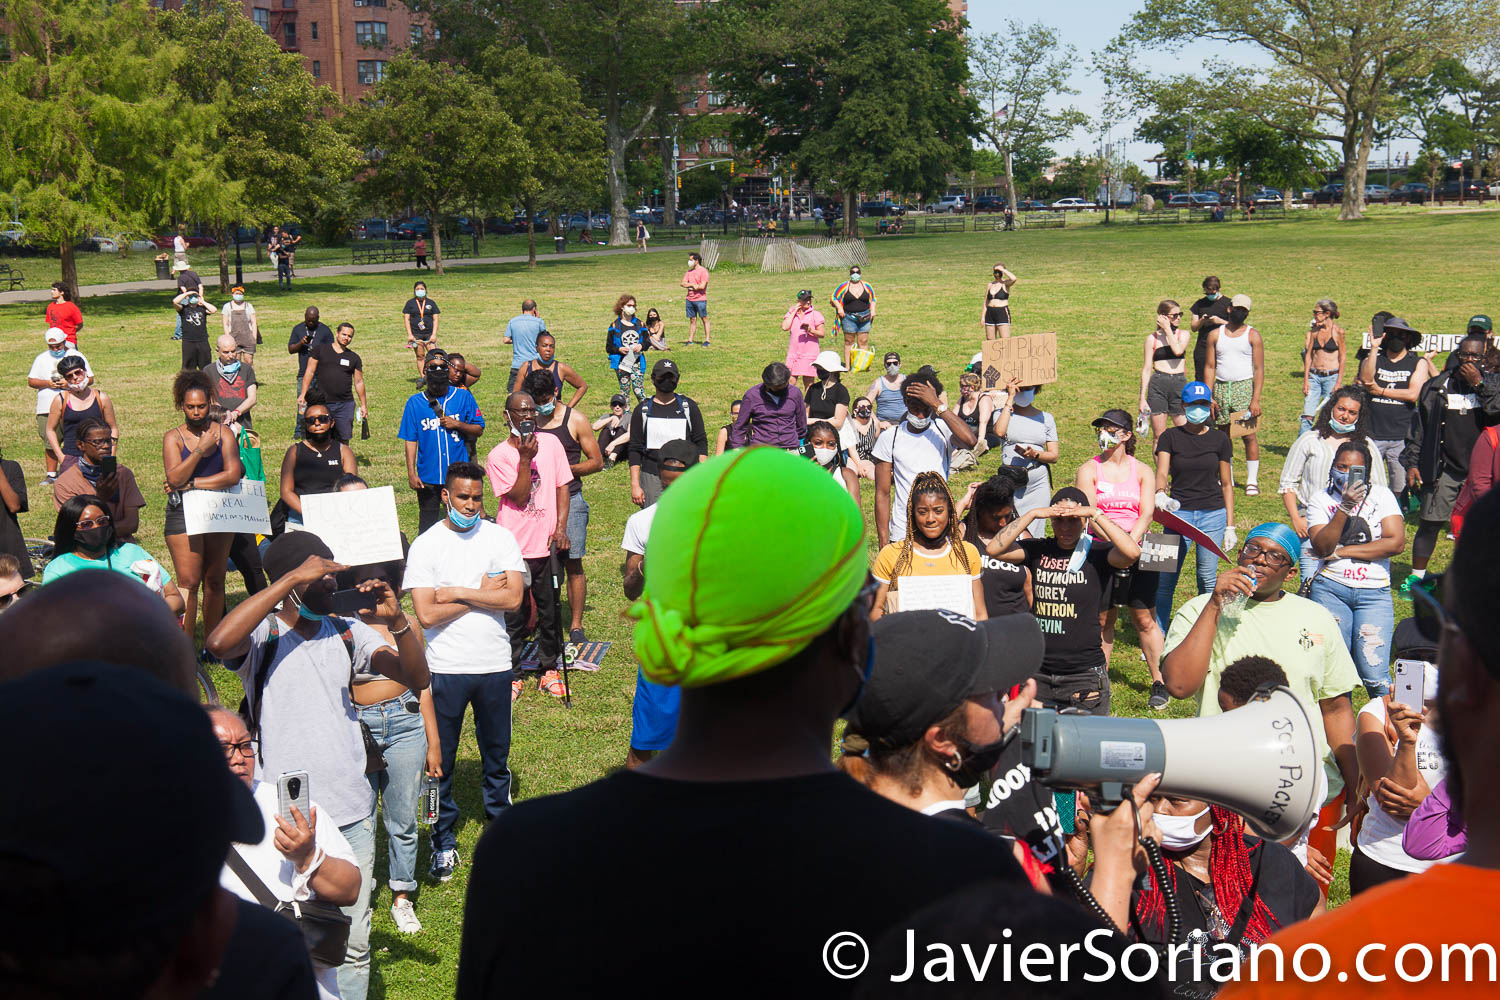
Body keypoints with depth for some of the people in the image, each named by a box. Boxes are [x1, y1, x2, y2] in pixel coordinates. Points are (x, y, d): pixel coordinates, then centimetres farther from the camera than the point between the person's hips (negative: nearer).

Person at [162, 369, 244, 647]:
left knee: (214, 580, 5)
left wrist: (192, 484, -11)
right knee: (188, 581, -7)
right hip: (183, 515, -2)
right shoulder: (173, 437, 1)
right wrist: (201, 448, -17)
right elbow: (174, 478, -14)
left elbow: (233, 475, -9)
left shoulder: (223, 433, 4)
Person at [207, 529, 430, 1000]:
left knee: (353, 944, 12)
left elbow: (417, 677, 3)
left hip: (352, 814, 4)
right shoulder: (262, 634, -6)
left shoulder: (347, 631, 7)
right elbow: (219, 643, -30)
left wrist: (397, 622, -16)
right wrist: (292, 577, -27)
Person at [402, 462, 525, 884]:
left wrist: (458, 592, -13)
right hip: (446, 667, -1)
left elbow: (513, 597, -11)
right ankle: (444, 842, 19)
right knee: (439, 760, 6)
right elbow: (426, 614, -13)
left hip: (495, 663, 1)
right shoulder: (426, 545, -5)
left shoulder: (500, 538, 0)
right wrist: (482, 594, -9)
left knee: (497, 755, 14)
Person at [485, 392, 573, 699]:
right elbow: (518, 497, -13)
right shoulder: (498, 456, -6)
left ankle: (548, 670, 24)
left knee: (550, 612, 10)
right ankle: (512, 676, 16)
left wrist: (560, 528, -4)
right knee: (512, 615, 4)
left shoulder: (551, 443, 3)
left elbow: (562, 487, 6)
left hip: (547, 544, 3)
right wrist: (525, 459, -21)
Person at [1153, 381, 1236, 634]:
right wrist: (1160, 494, -34)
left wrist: (1230, 525, 7)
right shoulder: (1170, 437, 2)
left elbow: (1226, 484, 10)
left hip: (1213, 515, 1)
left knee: (1208, 579, 4)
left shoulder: (1219, 439, 6)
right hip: (1179, 512, -1)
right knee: (1165, 579, -6)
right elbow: (1161, 472, -11)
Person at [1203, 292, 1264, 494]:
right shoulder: (1215, 335, 9)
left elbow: (1259, 369, -2)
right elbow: (1210, 366, 9)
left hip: (1245, 387, -3)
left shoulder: (1252, 335, 2)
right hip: (1221, 388, 3)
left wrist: (1256, 399, -11)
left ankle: (1252, 480, 1)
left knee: (1249, 435, -6)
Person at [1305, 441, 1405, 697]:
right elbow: (1321, 548, -9)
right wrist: (1345, 508, -18)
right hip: (1330, 589, 0)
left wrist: (1342, 551, -7)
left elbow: (1396, 543, -6)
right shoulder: (1321, 500, 6)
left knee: (1373, 673, -9)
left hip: (1374, 592, 0)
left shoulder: (1381, 496, 7)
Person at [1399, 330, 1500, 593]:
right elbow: (1418, 427, 10)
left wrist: (1479, 384, -16)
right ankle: (1416, 576, 15)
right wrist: (1412, 463, 6)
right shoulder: (1436, 387, 5)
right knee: (1430, 524, 2)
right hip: (1444, 470, 0)